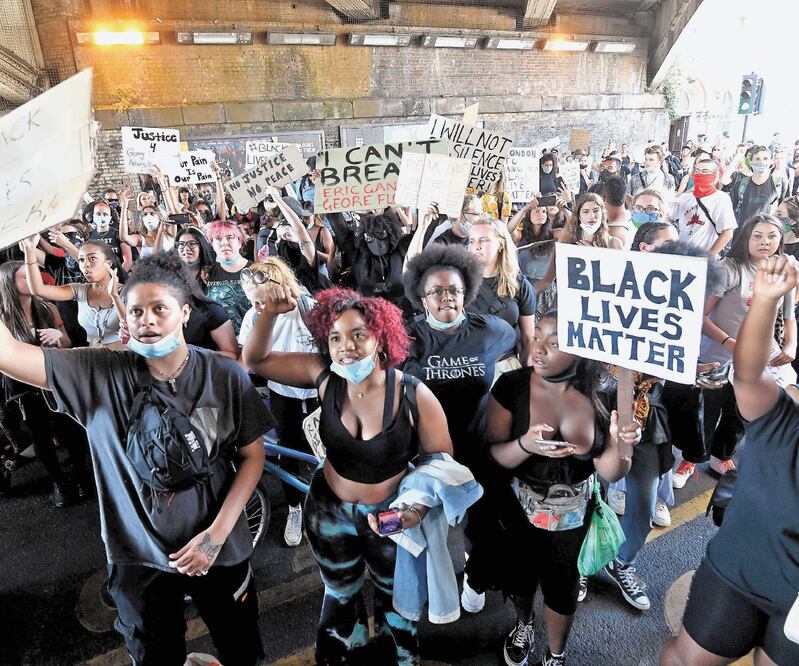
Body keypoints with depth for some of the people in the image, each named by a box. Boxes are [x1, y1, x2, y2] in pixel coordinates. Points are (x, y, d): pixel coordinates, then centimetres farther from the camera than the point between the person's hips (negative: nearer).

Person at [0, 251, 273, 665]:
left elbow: (252, 455, -8)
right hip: (138, 557, 1)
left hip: (220, 551, 0)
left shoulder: (225, 376, -15)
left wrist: (216, 534, -13)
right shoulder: (100, 375, -14)